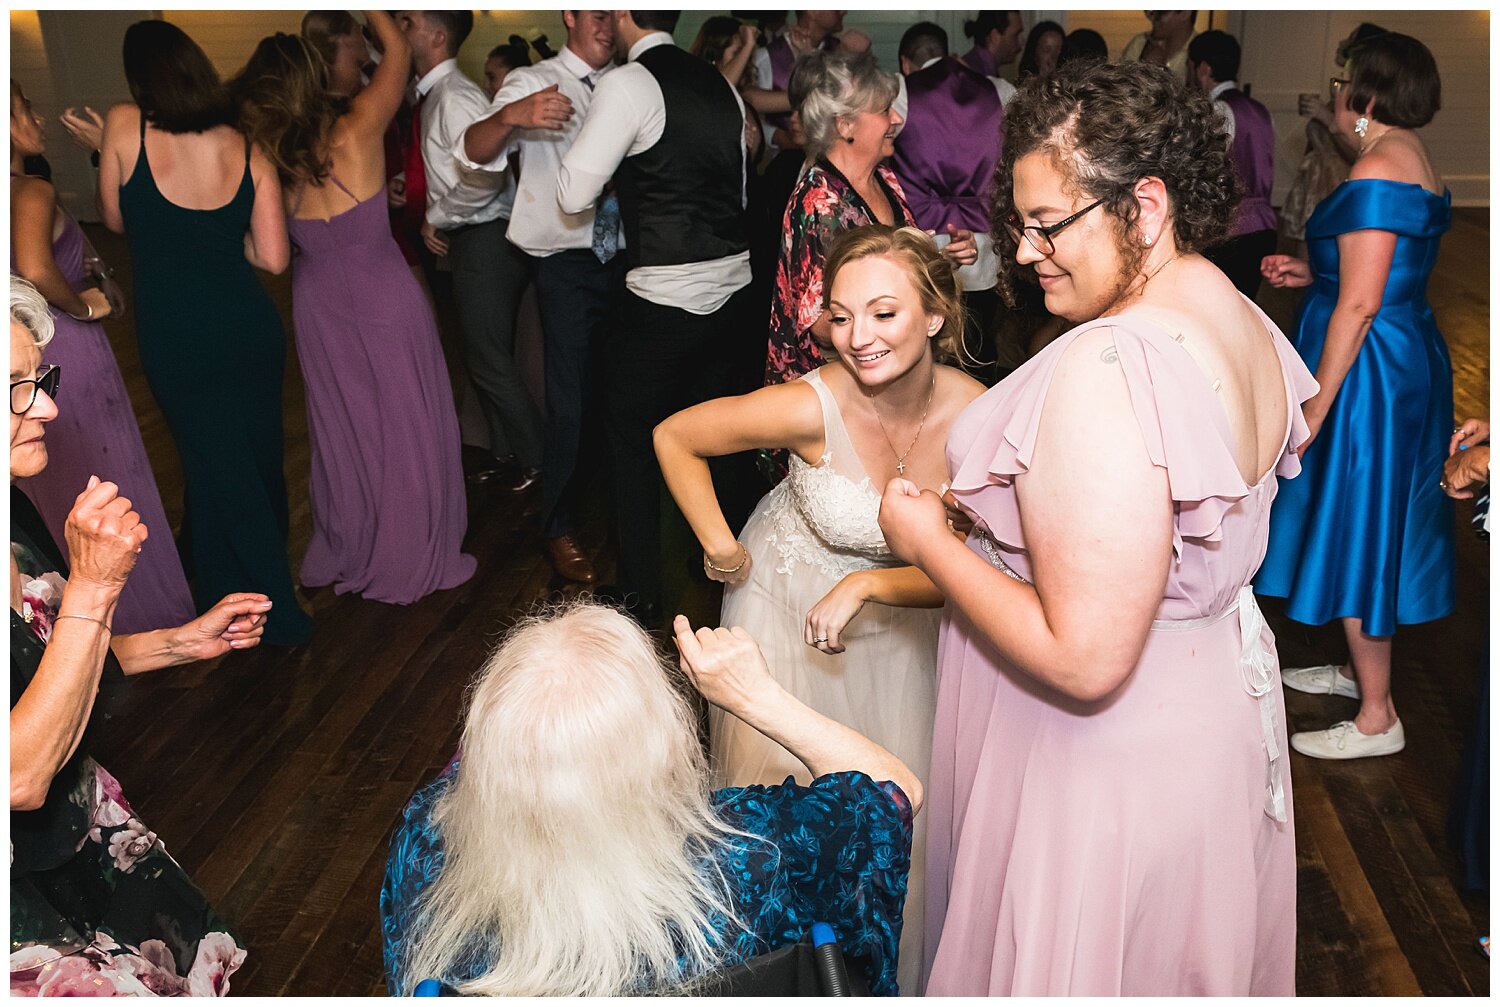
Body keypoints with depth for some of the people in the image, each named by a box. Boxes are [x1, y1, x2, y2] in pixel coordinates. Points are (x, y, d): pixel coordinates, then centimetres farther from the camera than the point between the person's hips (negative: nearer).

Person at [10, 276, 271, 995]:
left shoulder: (16, 512, -4)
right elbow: (21, 779, -29)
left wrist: (184, 642, 2)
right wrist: (93, 585, -32)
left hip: (82, 828, 7)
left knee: (199, 961, 15)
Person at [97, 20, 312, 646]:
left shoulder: (125, 128, -6)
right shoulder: (250, 153, 0)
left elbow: (115, 219, 8)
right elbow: (273, 258, -2)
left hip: (175, 337, -2)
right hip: (249, 327, 3)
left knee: (213, 460, 12)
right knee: (258, 454, 19)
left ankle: (269, 612, 21)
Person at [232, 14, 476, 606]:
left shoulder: (266, 156, -9)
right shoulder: (355, 131, -19)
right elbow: (398, 51, -6)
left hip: (318, 303, 5)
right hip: (383, 297, -4)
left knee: (342, 426, 18)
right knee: (403, 427, 8)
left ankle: (347, 552, 34)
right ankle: (408, 561, 19)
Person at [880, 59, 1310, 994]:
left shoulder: (1104, 373, -33)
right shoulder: (1243, 320, 0)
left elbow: (1084, 662, -32)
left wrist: (929, 541, -20)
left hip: (1106, 744, -9)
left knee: (1070, 963, 16)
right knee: (1178, 957, 30)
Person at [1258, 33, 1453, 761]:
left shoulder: (1377, 169, -19)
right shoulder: (1415, 160, 11)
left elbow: (1361, 303, -23)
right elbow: (1385, 277, 14)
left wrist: (1314, 410, -20)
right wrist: (1313, 276, 8)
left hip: (1370, 372, -10)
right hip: (1411, 358, 10)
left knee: (1356, 532, 0)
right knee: (1371, 526, 19)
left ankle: (1377, 718, 11)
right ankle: (1361, 668, 35)